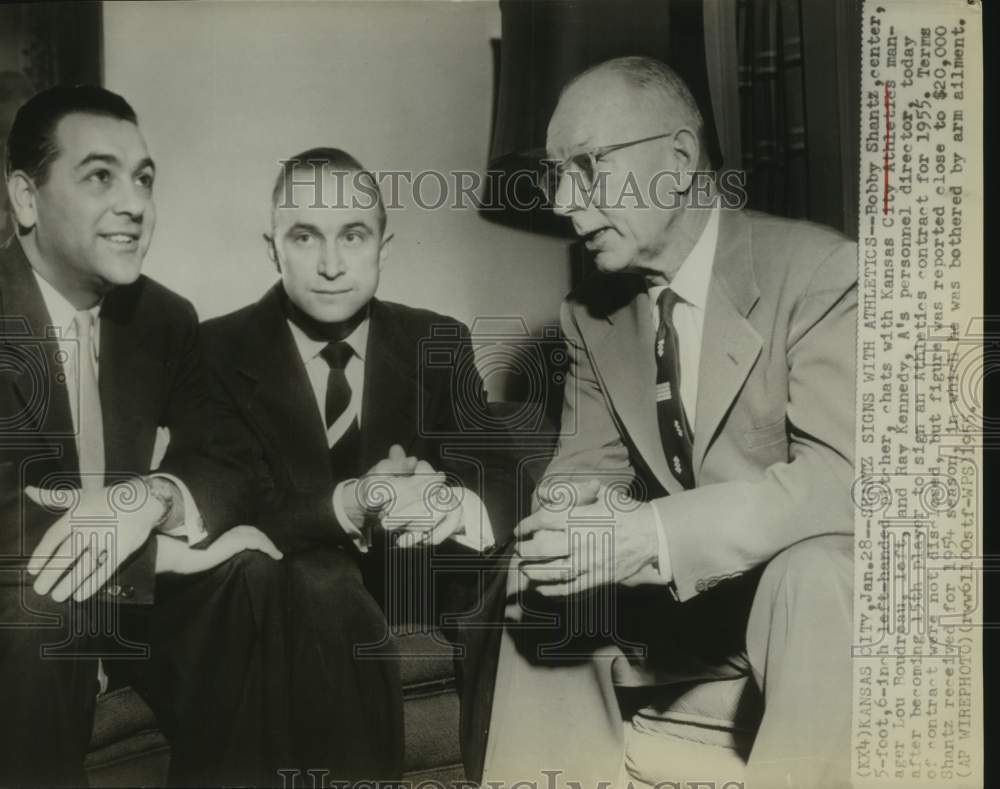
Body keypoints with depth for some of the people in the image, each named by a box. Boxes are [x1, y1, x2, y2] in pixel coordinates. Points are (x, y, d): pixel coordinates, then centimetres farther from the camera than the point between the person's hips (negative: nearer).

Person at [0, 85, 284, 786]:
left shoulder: (166, 317, 0)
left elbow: (230, 462, -1)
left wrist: (150, 499, -25)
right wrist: (182, 543, -23)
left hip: (127, 581, 5)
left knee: (250, 579, -19)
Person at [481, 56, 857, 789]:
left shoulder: (819, 270, -18)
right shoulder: (590, 313, 2)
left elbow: (844, 476, -28)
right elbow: (584, 468, 3)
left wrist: (647, 534, -37)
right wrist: (577, 513, -23)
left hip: (818, 592, -5)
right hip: (676, 601, 6)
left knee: (813, 570, -35)